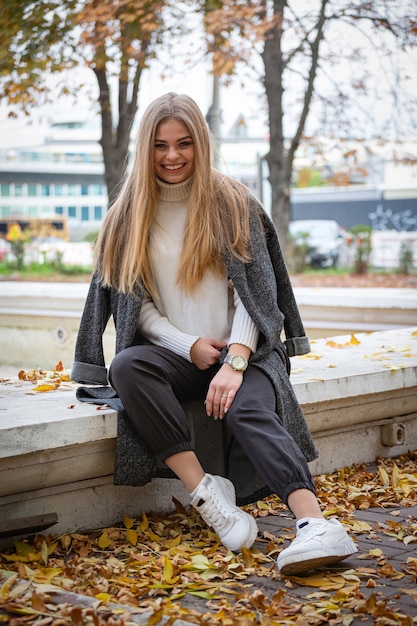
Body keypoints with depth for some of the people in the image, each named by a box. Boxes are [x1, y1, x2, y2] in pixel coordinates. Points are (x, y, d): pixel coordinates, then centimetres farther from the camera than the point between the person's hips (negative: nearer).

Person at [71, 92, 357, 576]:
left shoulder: (232, 204, 5)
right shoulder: (129, 217, 10)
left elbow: (252, 292, -3)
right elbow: (137, 302, 6)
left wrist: (234, 363, -19)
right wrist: (190, 346, -10)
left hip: (239, 351, -2)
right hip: (174, 354, 2)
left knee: (248, 408, -34)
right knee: (127, 367, -32)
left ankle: (316, 524, -52)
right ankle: (205, 494, -35)